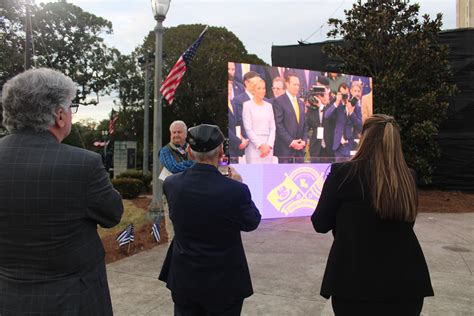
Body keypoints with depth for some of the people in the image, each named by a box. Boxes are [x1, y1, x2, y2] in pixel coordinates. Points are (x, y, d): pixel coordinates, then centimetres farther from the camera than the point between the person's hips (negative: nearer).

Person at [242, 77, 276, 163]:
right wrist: (260, 145, -11)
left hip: (268, 146, 4)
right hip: (254, 146, -4)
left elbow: (272, 128, 10)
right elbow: (248, 129, -6)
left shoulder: (269, 106, 14)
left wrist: (269, 145, -4)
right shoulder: (247, 105, 1)